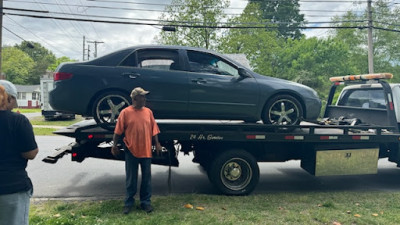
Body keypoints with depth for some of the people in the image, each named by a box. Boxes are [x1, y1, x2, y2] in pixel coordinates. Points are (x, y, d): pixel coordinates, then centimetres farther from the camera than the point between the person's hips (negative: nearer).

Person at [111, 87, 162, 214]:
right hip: (131, 150, -3)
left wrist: (157, 144, 1)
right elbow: (118, 131, -2)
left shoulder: (148, 112, 6)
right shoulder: (125, 112, -4)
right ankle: (129, 202, 22)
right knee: (131, 179, 8)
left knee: (146, 178, 10)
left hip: (146, 150, 3)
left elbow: (154, 129, 7)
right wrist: (114, 146, -4)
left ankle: (145, 202, 23)